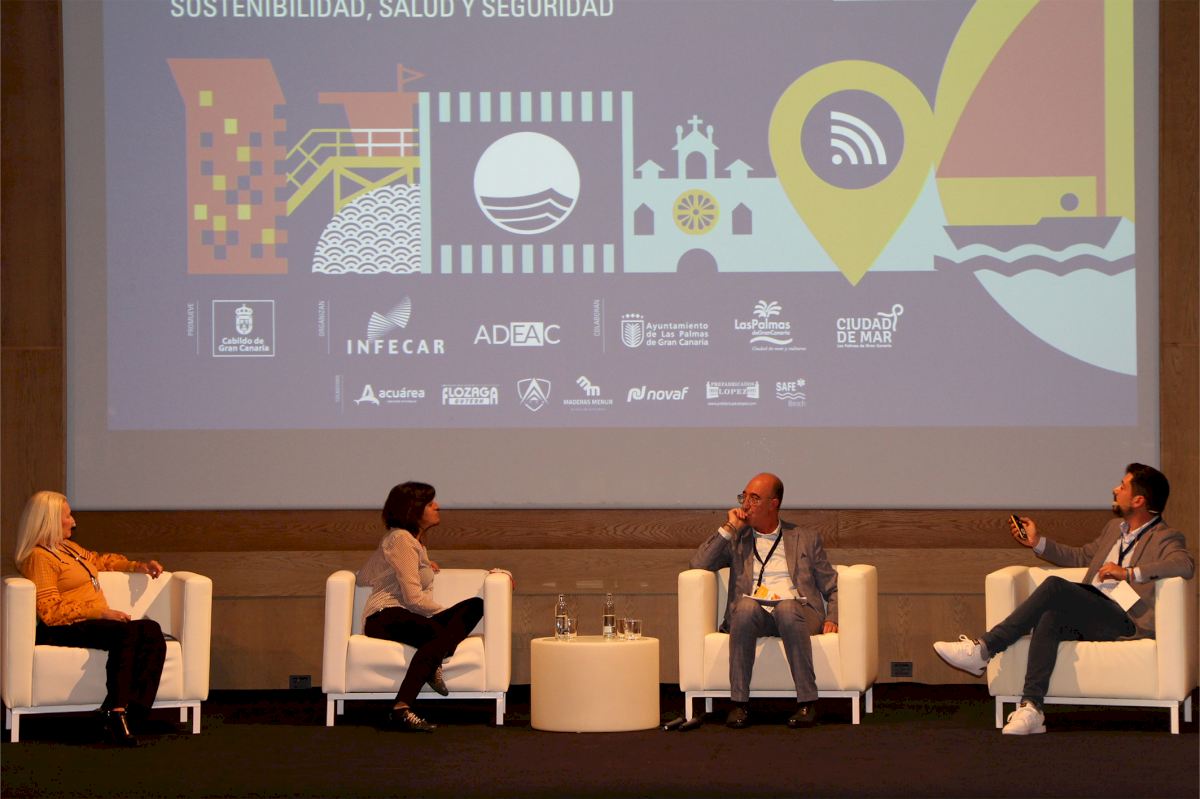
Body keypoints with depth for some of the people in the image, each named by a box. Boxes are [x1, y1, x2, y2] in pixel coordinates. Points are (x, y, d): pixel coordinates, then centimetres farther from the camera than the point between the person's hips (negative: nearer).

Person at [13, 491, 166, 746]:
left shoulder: (70, 547, 25)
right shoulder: (39, 557, -4)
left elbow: (101, 560, 45)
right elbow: (51, 612, -13)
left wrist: (138, 566, 29)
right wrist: (101, 612, -16)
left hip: (94, 622, 9)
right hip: (64, 630, -9)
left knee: (151, 630, -21)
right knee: (127, 632, -35)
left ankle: (131, 706, -35)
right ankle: (115, 709, -39)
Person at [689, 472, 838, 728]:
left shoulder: (806, 538, 21)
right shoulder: (737, 540, 23)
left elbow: (832, 588, 18)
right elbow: (699, 564, 8)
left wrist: (831, 618, -1)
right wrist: (728, 529, 5)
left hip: (795, 611, -1)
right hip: (752, 614, 1)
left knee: (787, 608, -38)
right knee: (746, 605, -36)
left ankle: (807, 702, -33)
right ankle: (739, 703, -33)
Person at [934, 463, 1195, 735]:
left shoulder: (1165, 538, 2)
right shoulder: (1114, 528, 29)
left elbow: (1185, 565, -19)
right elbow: (1080, 556, 42)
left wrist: (1129, 573, -24)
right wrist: (1037, 542, 31)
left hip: (1122, 620, -7)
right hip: (1088, 616, 7)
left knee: (1054, 586, -27)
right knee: (1049, 618, -28)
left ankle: (983, 650, -26)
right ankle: (1031, 708, -36)